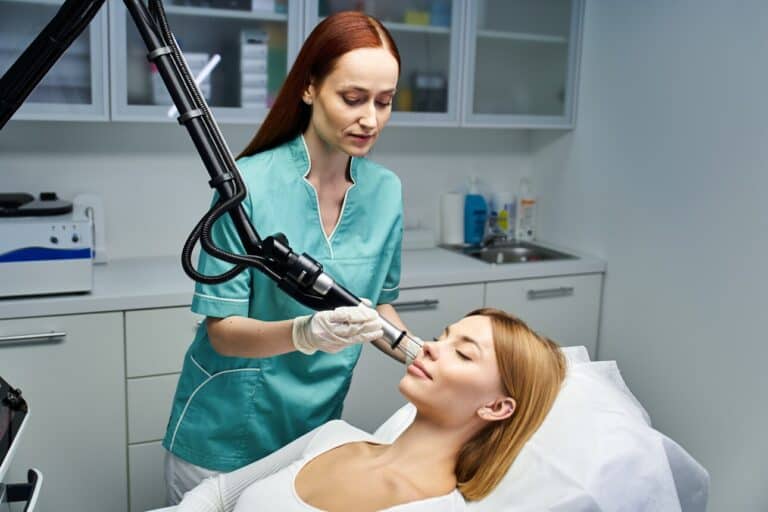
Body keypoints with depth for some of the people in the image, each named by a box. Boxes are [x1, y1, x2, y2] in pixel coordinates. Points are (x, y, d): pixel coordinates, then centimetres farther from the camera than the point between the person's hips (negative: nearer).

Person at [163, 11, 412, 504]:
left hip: (317, 424, 4)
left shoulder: (386, 190, -6)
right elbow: (222, 331, -16)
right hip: (229, 433, -3)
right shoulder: (250, 184, -19)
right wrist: (305, 333, -34)